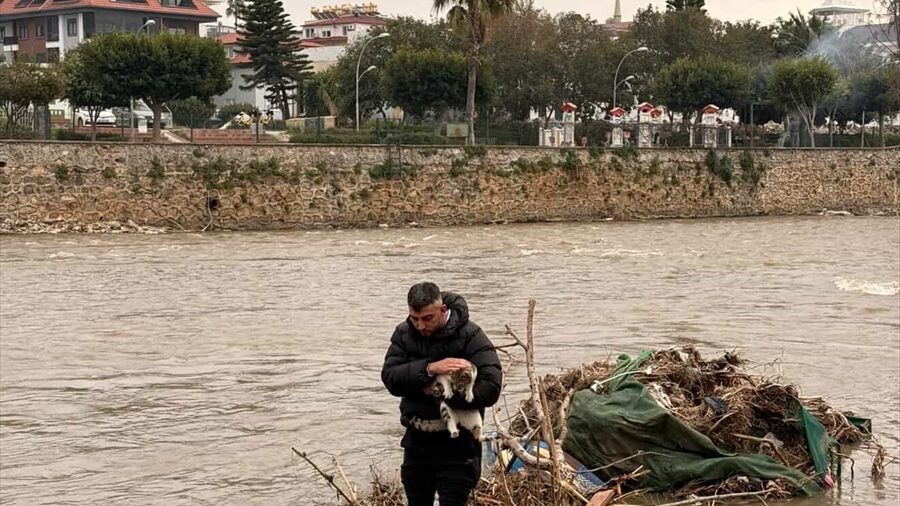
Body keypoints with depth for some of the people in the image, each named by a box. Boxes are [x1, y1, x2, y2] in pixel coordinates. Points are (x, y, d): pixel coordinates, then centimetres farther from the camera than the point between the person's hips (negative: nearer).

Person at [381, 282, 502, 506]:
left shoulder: (470, 336, -14)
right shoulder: (404, 334, 1)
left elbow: (490, 388, -23)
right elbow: (390, 378, -12)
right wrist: (429, 369, -27)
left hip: (456, 445, -5)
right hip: (417, 440, 5)